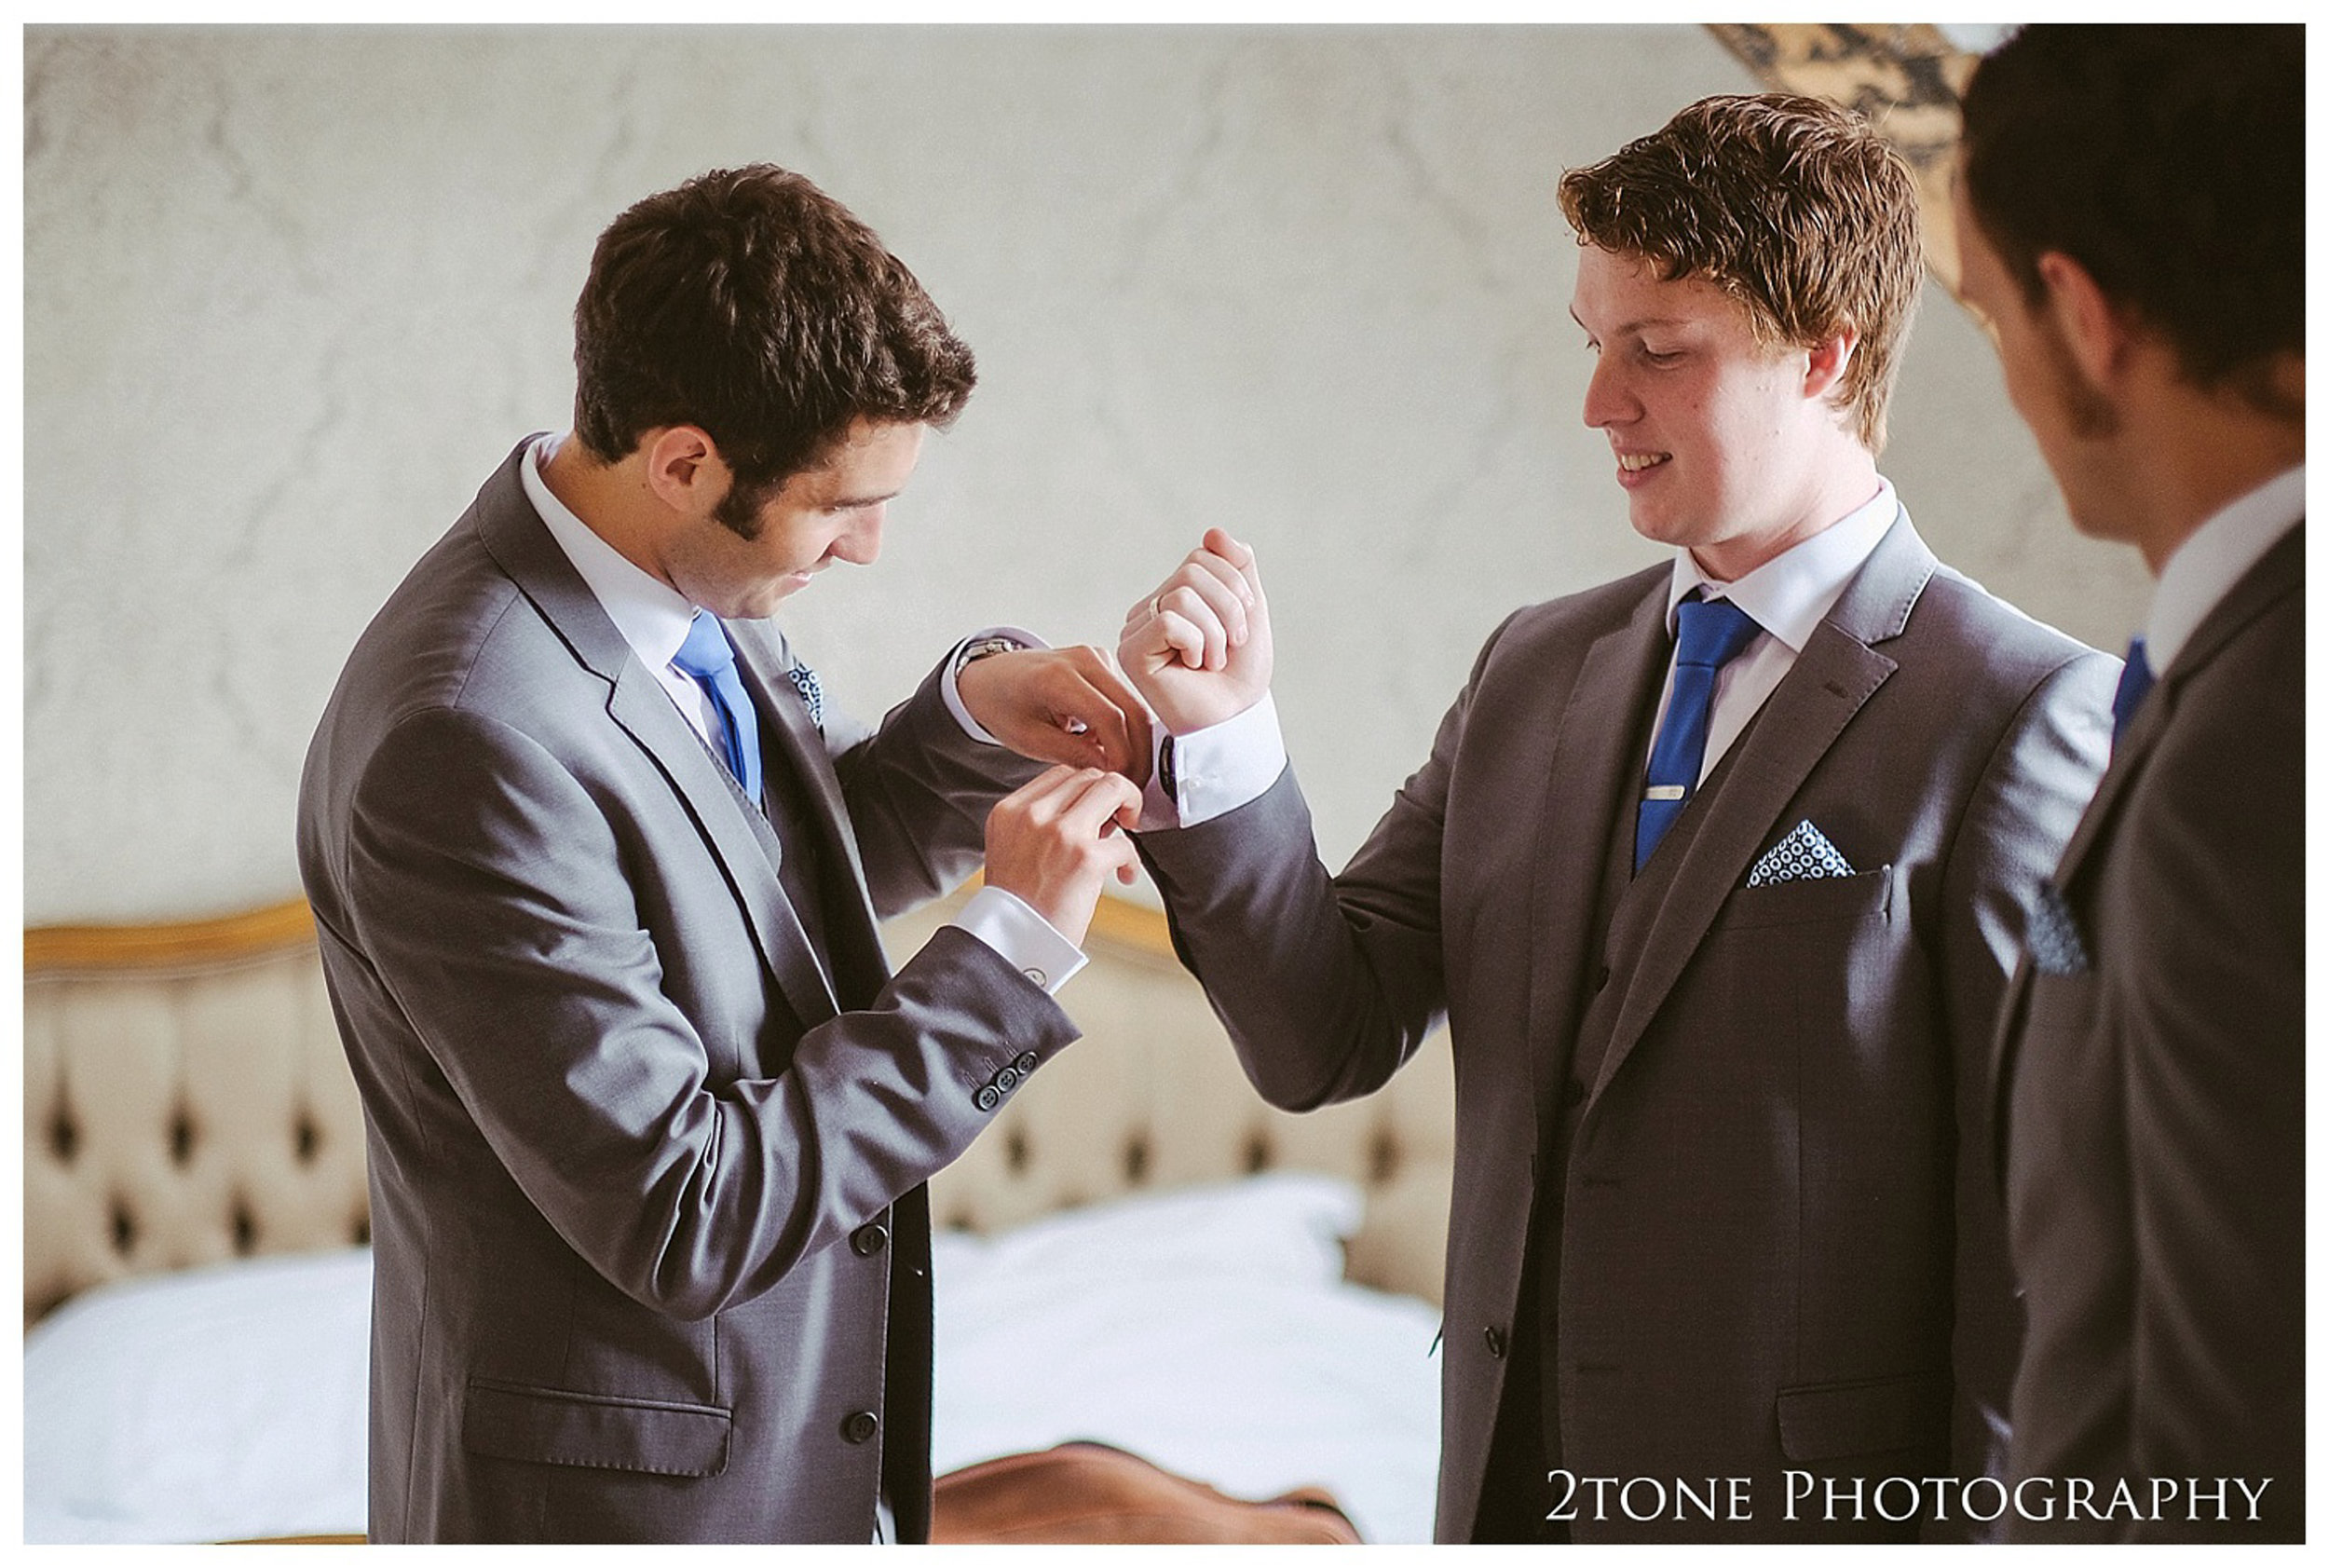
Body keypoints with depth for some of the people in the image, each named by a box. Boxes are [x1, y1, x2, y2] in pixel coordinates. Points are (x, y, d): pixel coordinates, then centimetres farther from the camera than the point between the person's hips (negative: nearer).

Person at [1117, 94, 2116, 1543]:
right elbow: (1328, 1042, 3)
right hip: (1518, 1492, 6)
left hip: (1812, 1523, -5)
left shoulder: (2024, 717, -12)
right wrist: (1223, 738, -10)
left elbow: (2043, 1225, -13)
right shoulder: (1537, 672, 8)